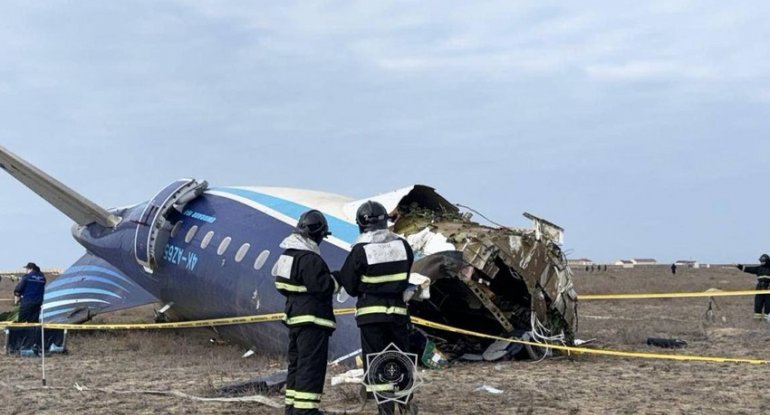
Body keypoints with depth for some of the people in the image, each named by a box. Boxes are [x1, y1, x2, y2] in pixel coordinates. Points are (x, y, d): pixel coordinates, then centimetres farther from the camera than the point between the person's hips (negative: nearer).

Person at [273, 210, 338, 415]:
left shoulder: (288, 254, 11)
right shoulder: (310, 258, -20)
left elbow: (283, 285, 18)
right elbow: (321, 287, -23)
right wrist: (336, 280, -5)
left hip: (294, 316, 10)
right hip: (312, 319, -10)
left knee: (296, 361, 17)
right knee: (311, 364, -8)